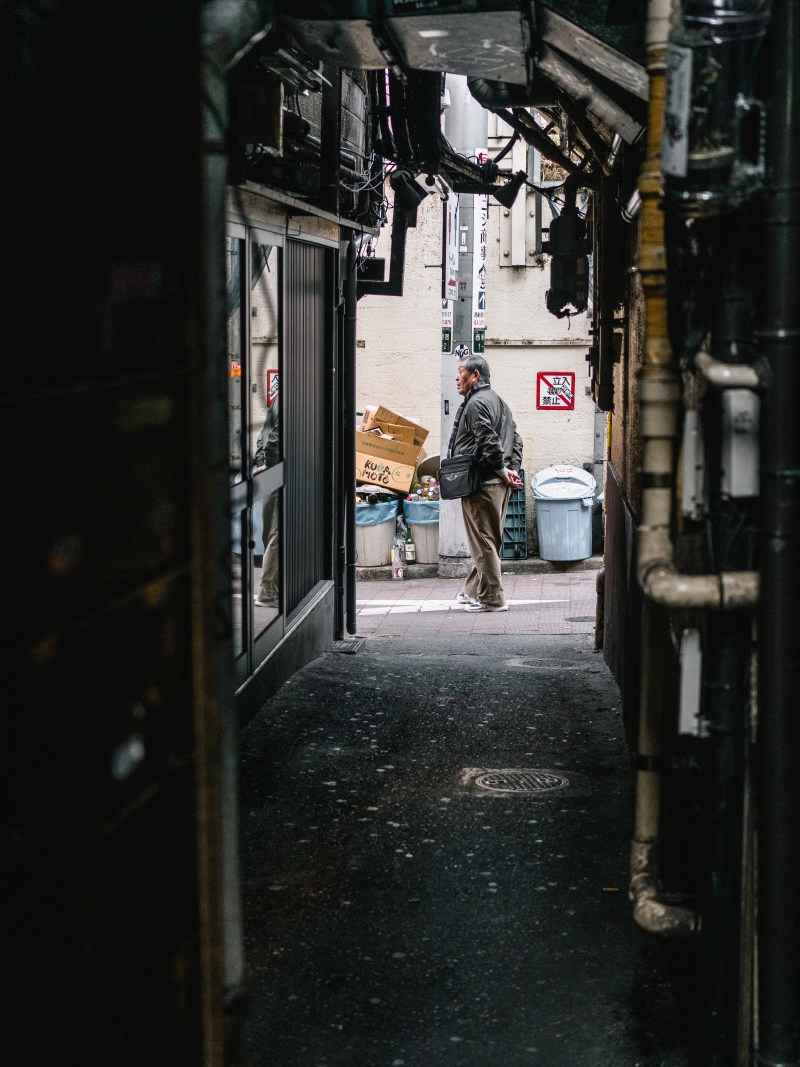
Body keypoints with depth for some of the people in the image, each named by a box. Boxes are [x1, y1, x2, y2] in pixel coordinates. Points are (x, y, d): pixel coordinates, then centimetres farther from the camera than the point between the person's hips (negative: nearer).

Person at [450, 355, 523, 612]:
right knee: (488, 541, 15)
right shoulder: (499, 402, 20)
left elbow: (489, 441, -23)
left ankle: (492, 598, -2)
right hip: (500, 484, 10)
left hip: (482, 484, -10)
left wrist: (502, 471, -14)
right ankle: (473, 591, 25)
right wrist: (512, 470, 8)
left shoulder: (476, 403, -13)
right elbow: (516, 439, 18)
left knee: (483, 542, -5)